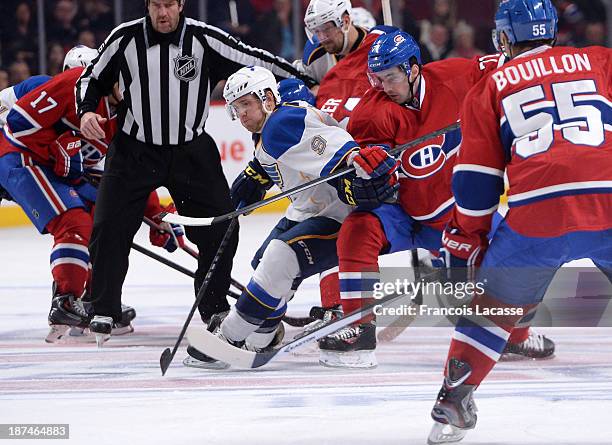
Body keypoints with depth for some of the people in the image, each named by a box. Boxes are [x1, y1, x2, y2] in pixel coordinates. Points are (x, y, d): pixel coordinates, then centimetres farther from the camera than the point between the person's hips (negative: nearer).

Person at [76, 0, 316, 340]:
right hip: (134, 149, -1)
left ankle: (215, 308, 18)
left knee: (220, 228, -1)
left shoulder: (204, 39, -8)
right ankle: (105, 309, 4)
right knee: (109, 227, -10)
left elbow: (255, 62, -4)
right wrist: (87, 111, -12)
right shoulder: (125, 39, -6)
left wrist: (306, 82, -7)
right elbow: (93, 78, 6)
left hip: (191, 151, 1)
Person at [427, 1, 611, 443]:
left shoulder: (492, 87, 20)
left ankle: (454, 404, 10)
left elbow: (475, 182, 16)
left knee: (495, 305, 17)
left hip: (538, 208, 0)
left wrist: (465, 245, 23)